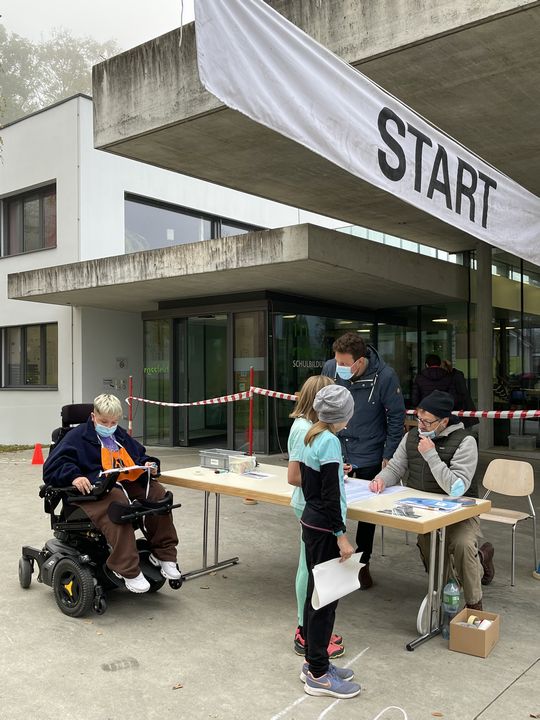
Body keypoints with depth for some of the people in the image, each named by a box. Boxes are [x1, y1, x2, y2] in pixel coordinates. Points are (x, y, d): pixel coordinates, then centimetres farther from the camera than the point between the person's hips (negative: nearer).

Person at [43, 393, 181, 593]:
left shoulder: (121, 436, 25)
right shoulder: (77, 437, 6)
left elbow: (139, 455, 37)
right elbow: (52, 467, -2)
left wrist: (148, 464, 13)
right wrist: (74, 476, -21)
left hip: (126, 483, 7)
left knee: (157, 491, -19)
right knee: (118, 502, -39)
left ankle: (163, 554, -10)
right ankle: (127, 570, -38)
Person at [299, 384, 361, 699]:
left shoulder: (311, 437, 7)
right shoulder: (330, 442, -20)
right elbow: (330, 496, -22)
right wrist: (342, 535, -19)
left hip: (311, 523, 9)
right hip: (325, 530, -9)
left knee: (316, 593, 17)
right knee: (325, 599, 1)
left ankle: (314, 662, 30)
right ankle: (319, 675, 12)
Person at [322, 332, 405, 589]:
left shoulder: (384, 376, -20)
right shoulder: (330, 368, -12)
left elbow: (396, 418, -9)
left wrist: (388, 456, -9)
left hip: (368, 457, -2)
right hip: (334, 453, 2)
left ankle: (362, 562, 32)